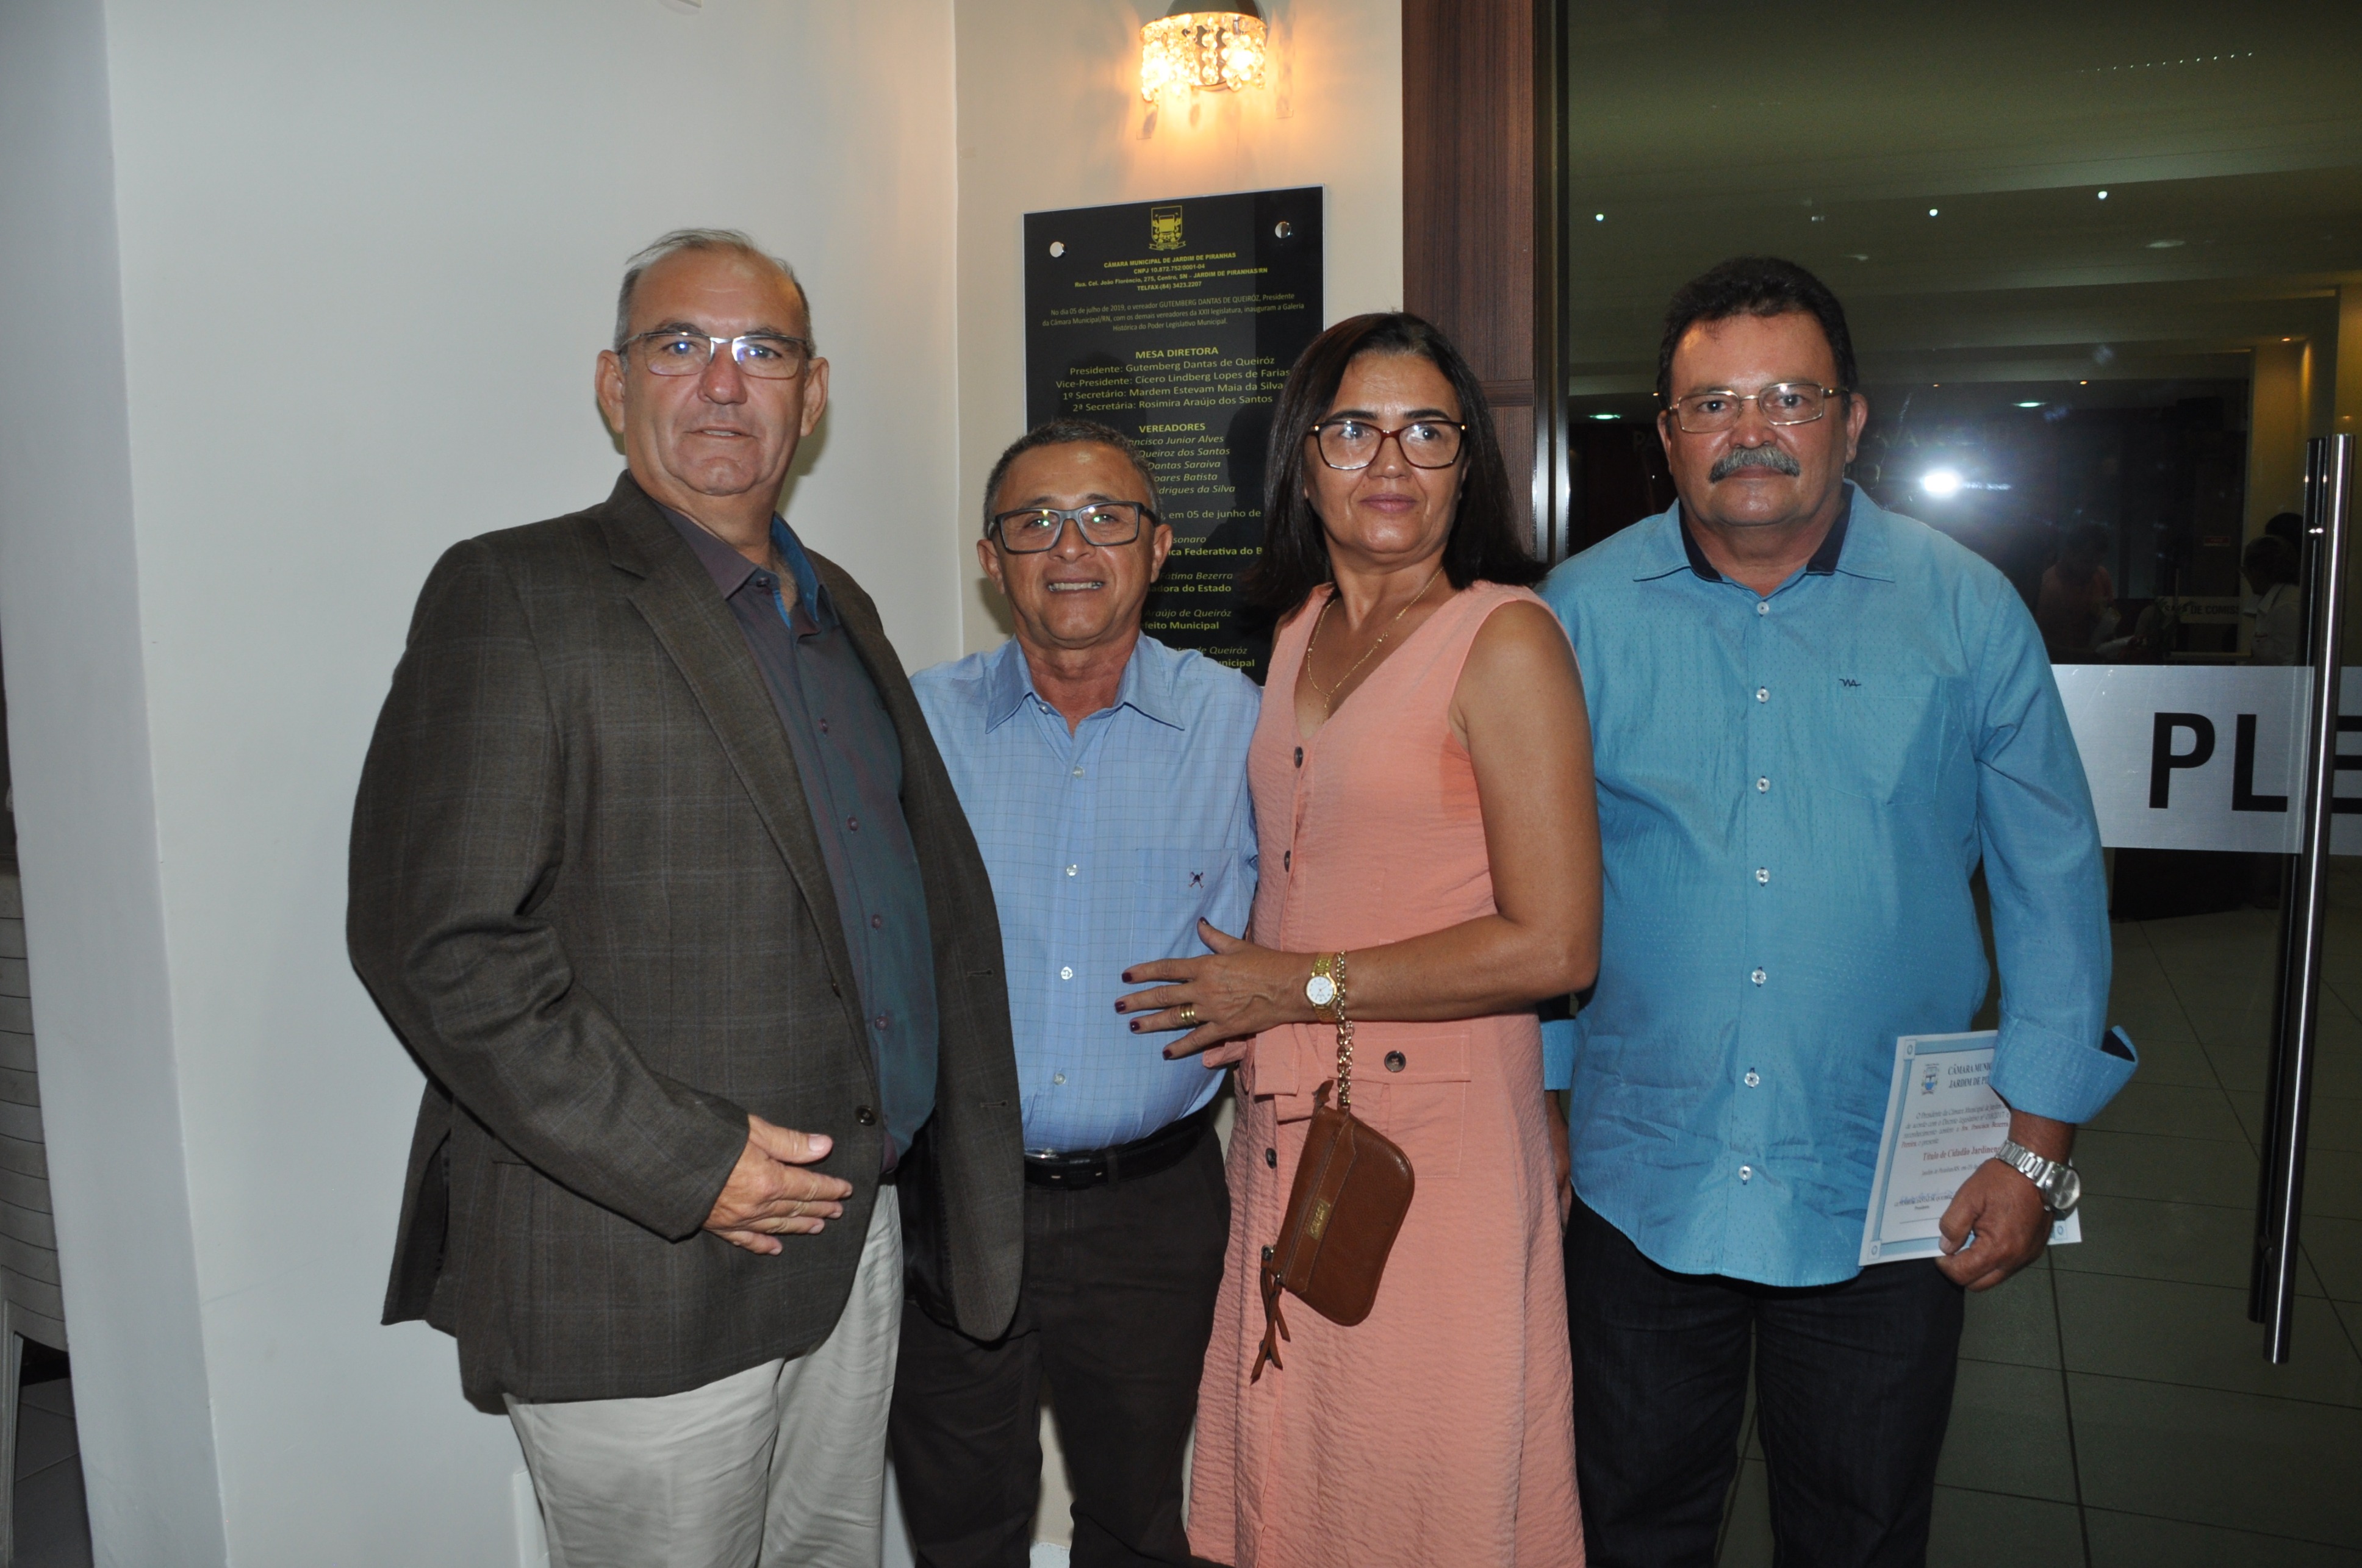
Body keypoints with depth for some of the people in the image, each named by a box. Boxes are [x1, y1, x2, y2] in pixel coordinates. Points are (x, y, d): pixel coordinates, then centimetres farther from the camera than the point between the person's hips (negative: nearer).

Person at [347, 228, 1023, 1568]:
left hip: (852, 1238, 7)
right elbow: (438, 942, -18)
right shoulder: (516, 594, -11)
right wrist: (682, 1166, -19)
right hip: (639, 1275, -7)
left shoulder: (839, 609, 12)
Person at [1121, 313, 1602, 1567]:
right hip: (1285, 1133, 7)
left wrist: (1303, 986, -12)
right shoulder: (1301, 631, 11)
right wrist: (1243, 1009, 9)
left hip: (1435, 1139, -6)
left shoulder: (1505, 638, -11)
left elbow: (1553, 946, -17)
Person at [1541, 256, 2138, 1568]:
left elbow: (2053, 881, 2)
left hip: (1886, 1195, 0)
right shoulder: (1579, 613, -3)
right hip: (1640, 1182, 1)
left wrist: (2038, 1143, -1)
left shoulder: (1964, 608, -3)